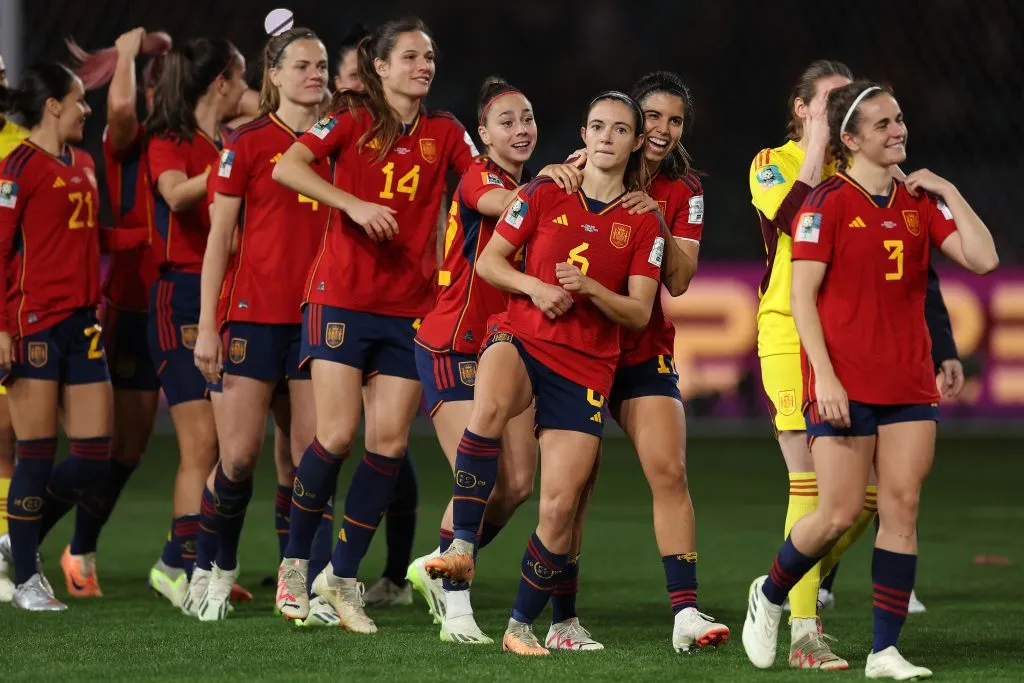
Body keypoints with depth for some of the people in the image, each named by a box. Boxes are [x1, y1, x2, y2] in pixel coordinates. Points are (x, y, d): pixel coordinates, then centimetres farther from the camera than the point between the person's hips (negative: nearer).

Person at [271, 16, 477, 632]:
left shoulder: (445, 133, 10)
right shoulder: (353, 120, -1)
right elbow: (288, 167, -13)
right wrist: (355, 204, -21)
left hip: (410, 308, 4)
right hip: (342, 298, -4)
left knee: (391, 443, -2)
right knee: (338, 435, -9)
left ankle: (343, 577, 8)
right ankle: (296, 562, 11)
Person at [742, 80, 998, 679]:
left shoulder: (920, 202, 10)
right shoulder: (828, 203, -6)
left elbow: (982, 258, 1)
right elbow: (802, 296, -9)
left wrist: (950, 194, -1)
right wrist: (824, 375, -16)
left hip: (910, 383, 5)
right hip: (844, 383, -5)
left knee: (902, 508, -2)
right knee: (840, 513, -5)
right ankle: (770, 594, 22)